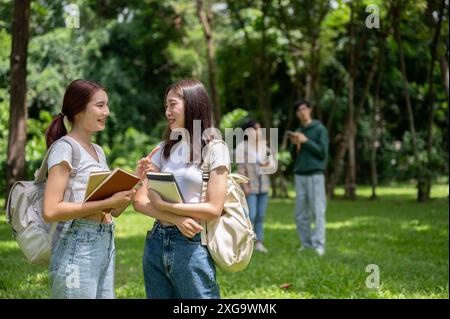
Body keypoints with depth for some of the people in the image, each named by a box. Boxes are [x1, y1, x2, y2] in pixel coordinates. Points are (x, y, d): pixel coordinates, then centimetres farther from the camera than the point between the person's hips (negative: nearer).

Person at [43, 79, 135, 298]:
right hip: (77, 248, -8)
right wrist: (107, 203, -21)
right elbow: (50, 211, -19)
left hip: (105, 245, 8)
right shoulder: (65, 148, -10)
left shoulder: (98, 151, 14)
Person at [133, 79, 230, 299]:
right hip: (156, 243, 5)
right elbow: (140, 201, 2)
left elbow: (214, 209, -10)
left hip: (192, 246, -5)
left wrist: (162, 204, -11)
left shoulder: (215, 149, -4)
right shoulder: (163, 149, 10)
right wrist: (177, 219, -14)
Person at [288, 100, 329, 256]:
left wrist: (305, 141, -14)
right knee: (301, 213, 4)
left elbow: (322, 153, -9)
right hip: (299, 176, 6)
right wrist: (294, 144, -3)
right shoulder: (298, 132, 15)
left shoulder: (320, 129, -1)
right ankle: (306, 244, 11)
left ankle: (319, 245, -10)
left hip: (315, 175, -6)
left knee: (317, 211, -9)